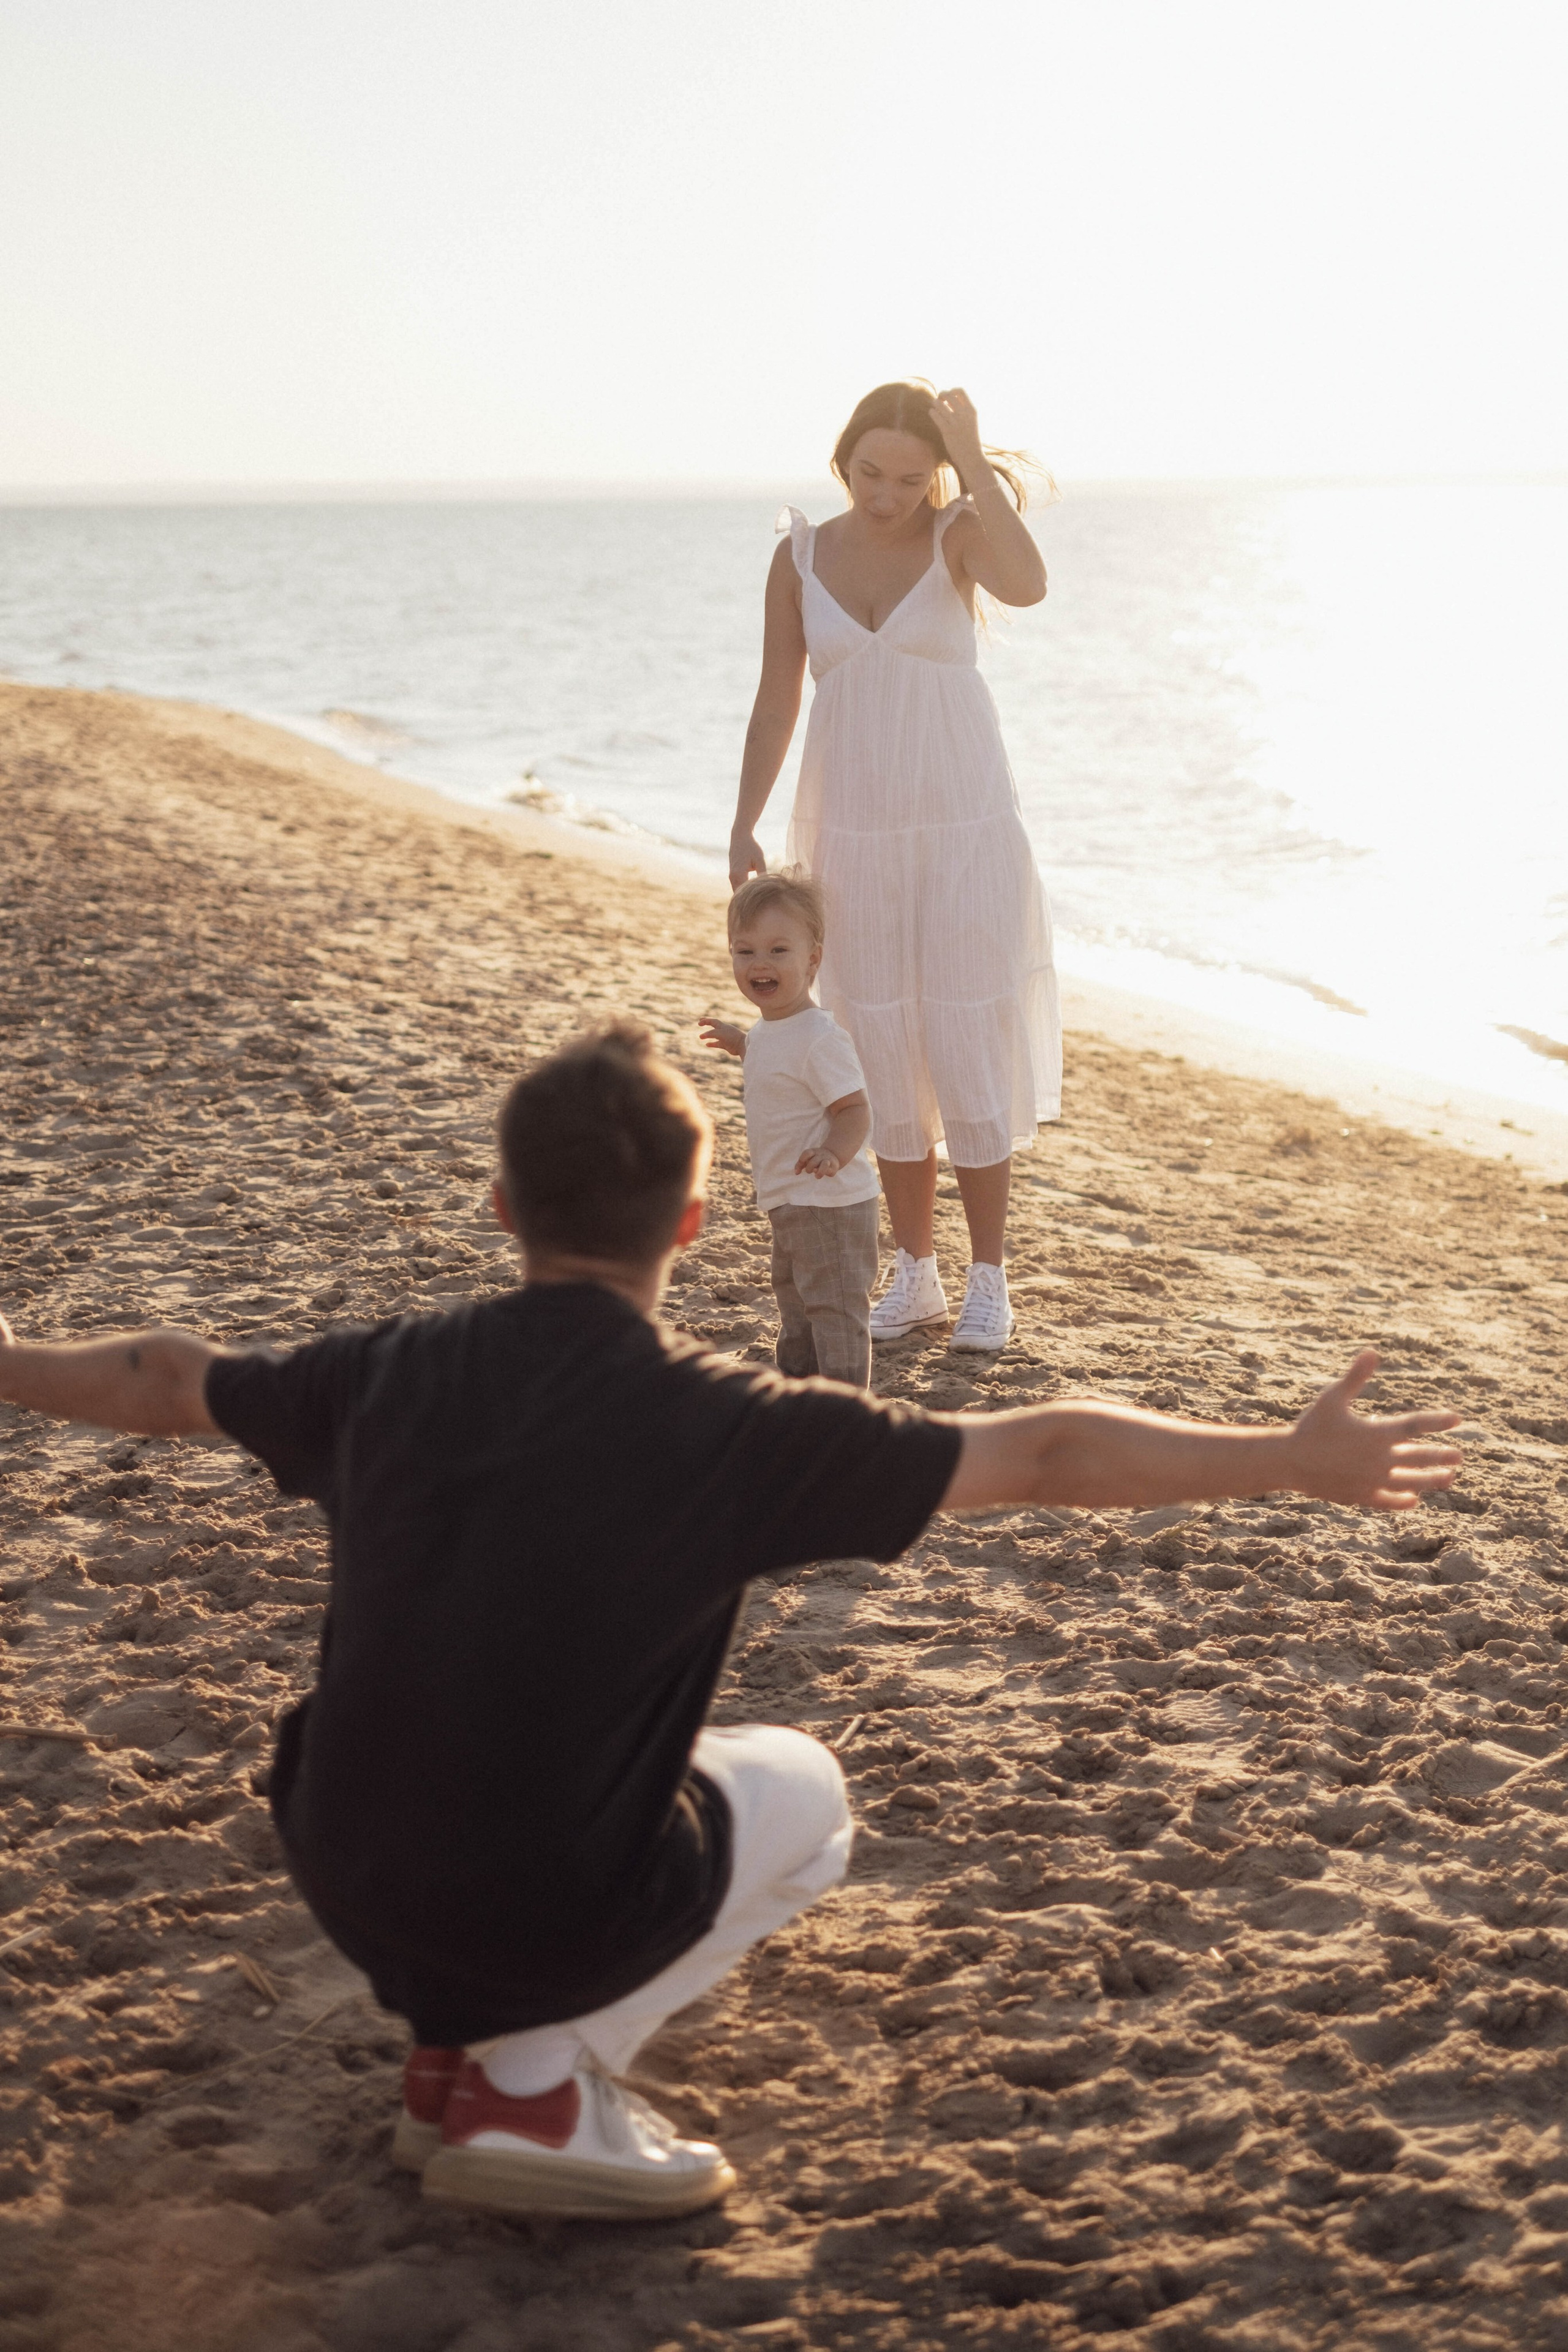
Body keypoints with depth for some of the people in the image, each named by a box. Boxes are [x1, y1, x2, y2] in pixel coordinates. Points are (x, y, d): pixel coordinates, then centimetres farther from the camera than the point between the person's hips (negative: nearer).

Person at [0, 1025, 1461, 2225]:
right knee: (798, 1788, 22)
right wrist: (1299, 1462, 1)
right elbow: (1042, 1456, -9)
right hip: (544, 1917, -5)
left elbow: (167, 1383, 17)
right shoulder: (730, 1431, -14)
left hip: (342, 1887, 5)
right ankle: (536, 2082, 6)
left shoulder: (388, 1376, -2)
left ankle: (456, 2047, 18)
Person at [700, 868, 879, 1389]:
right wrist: (742, 1044, 24)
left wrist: (833, 1154, -44)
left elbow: (854, 1110, -27)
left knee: (833, 1304, -2)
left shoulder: (820, 1039, -25)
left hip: (829, 1204, -11)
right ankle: (796, 1379, 43)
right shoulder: (772, 1028, 4)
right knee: (793, 1292, 26)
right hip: (790, 1201, 11)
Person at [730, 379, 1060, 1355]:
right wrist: (745, 828, -2)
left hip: (964, 831, -3)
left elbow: (1027, 584, -29)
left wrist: (975, 459, -26)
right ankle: (917, 1275, 20)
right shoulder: (802, 556, 2)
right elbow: (778, 701, 5)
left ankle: (989, 1279, 10)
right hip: (855, 835, 3)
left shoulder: (958, 533, -6)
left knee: (970, 1047, -2)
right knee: (888, 1054, 8)